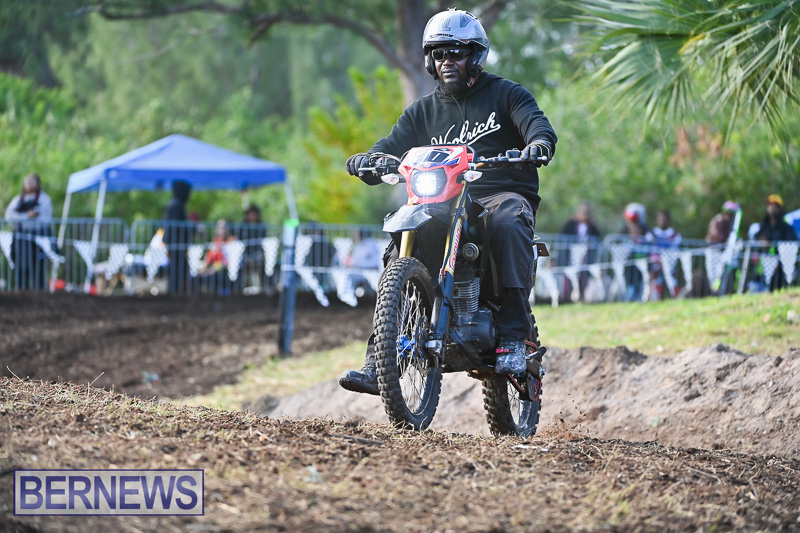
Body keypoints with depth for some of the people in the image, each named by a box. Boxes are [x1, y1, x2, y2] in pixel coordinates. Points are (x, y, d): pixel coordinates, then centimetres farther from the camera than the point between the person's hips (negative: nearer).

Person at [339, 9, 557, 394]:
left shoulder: (506, 94, 9)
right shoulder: (422, 112, 20)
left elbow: (535, 121, -8)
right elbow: (394, 146, 8)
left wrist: (539, 142, -33)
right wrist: (369, 160, -17)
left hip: (503, 193, -4)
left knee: (509, 224, -39)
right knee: (399, 252, -20)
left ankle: (513, 337, -42)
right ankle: (377, 361, -20)